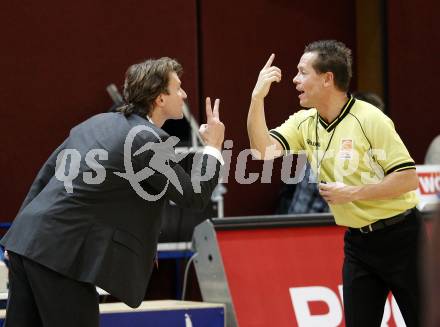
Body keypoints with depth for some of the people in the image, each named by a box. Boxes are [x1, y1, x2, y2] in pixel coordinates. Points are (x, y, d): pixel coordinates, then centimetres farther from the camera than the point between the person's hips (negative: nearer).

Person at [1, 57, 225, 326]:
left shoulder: (99, 122, 16)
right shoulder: (148, 141, -10)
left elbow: (46, 173, 20)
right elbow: (194, 196, -3)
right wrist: (214, 147, 10)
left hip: (27, 240, 9)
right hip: (61, 253, -9)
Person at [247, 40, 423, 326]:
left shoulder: (370, 119, -15)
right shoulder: (304, 123, 5)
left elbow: (408, 178, -17)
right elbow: (264, 151, -8)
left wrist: (352, 193, -20)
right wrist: (258, 97, -14)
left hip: (398, 236, -6)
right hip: (357, 241, 6)